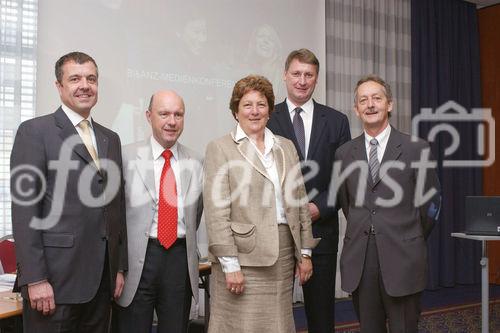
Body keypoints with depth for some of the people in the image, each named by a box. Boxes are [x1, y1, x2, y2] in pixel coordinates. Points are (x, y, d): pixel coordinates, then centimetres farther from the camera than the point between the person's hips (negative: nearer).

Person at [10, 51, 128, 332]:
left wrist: (120, 267, 12)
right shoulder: (34, 132, -4)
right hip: (56, 277, -5)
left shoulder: (111, 139, 14)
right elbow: (24, 210, -9)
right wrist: (35, 279, -14)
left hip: (102, 279, 6)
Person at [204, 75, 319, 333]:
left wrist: (304, 252, 10)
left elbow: (299, 202, 15)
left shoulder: (286, 147, 13)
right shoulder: (219, 149, -2)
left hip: (283, 254, 5)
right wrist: (230, 265, -13)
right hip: (243, 256, -4)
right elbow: (217, 211, -9)